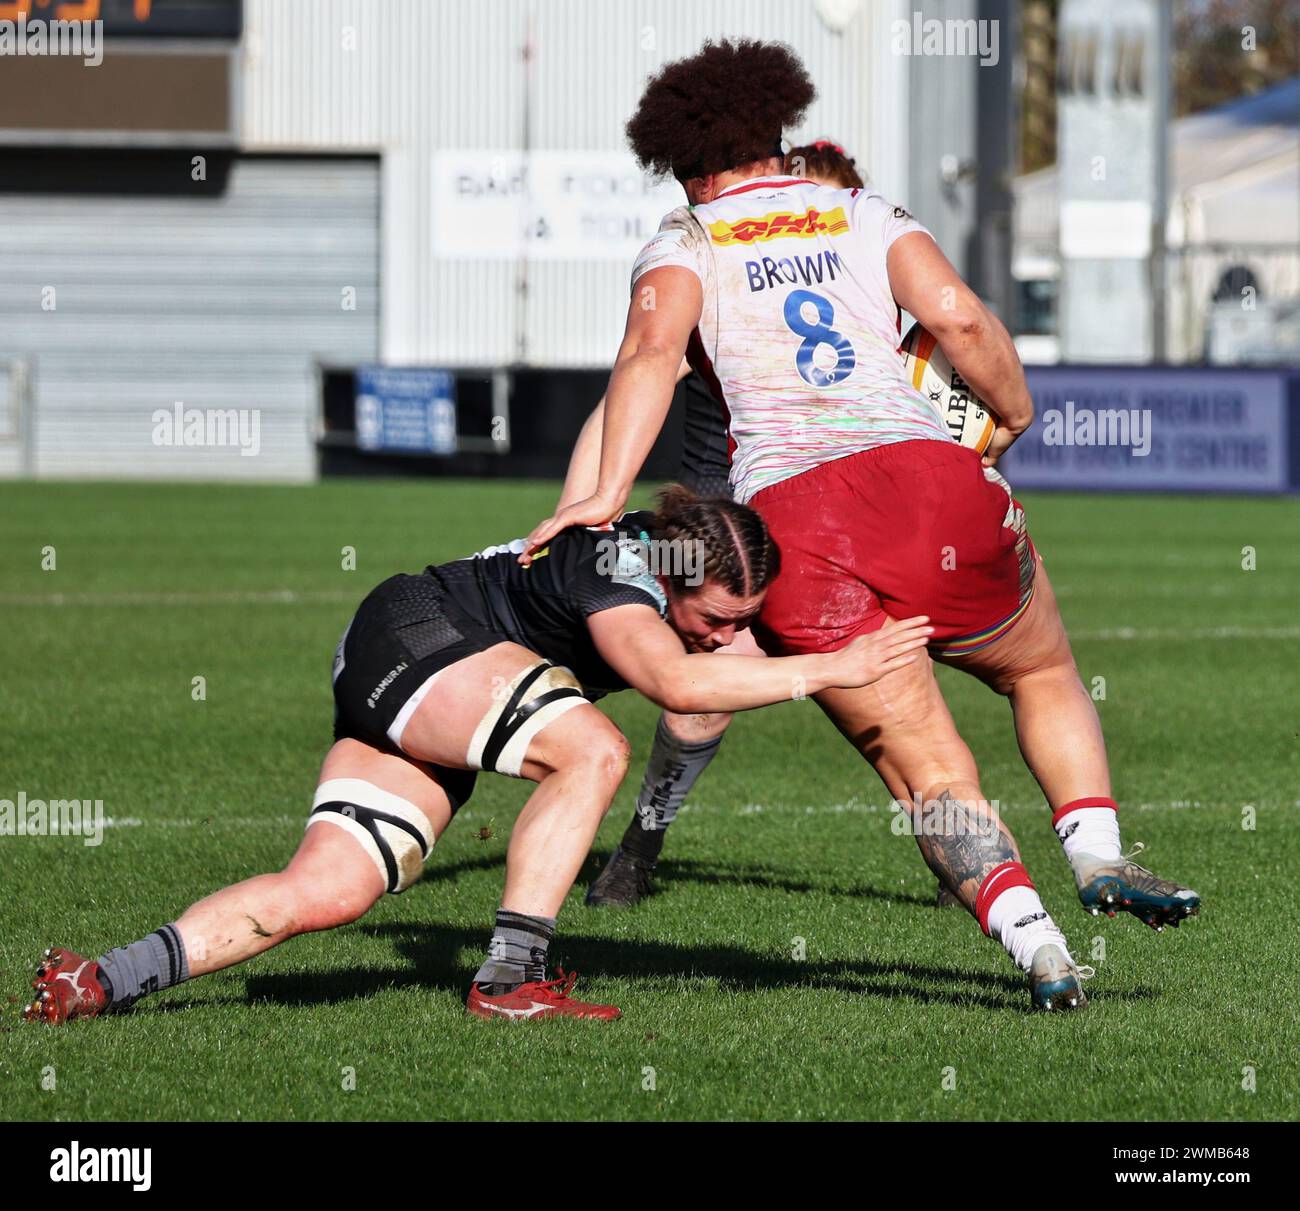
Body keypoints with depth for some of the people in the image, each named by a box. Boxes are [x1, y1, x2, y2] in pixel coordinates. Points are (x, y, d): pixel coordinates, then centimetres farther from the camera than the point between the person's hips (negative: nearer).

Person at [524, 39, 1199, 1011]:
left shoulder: (683, 247, 14)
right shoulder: (864, 215, 18)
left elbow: (654, 346, -7)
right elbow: (958, 318, 1)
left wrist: (609, 491, -17)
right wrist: (1015, 412, 18)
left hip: (789, 521, -1)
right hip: (931, 480, 1)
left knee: (929, 772, 6)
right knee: (1045, 674, 28)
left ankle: (1036, 943, -14)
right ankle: (1096, 852, 7)